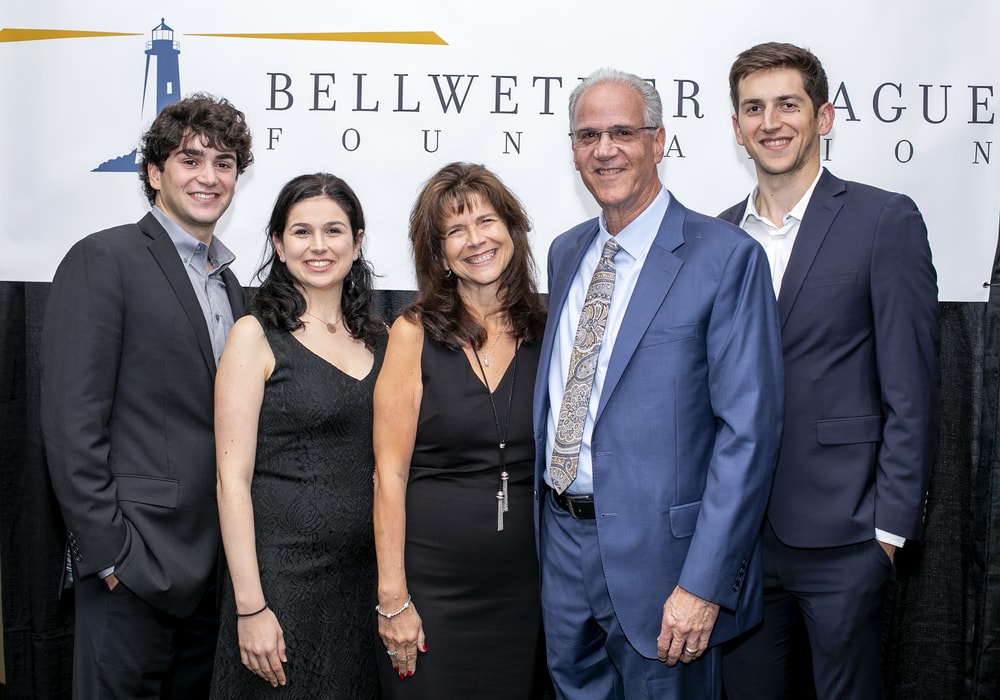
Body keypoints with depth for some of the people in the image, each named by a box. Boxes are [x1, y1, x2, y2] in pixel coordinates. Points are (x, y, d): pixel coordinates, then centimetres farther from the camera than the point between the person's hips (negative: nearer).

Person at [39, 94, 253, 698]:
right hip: (134, 561, -7)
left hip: (212, 558, 7)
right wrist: (108, 550, -16)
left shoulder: (228, 281, 15)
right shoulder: (104, 259, -8)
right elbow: (72, 421, -14)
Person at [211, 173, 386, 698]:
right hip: (282, 571, -5)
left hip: (366, 575, 5)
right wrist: (250, 607, -15)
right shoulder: (257, 335, -6)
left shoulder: (377, 337, 8)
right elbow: (233, 478, -10)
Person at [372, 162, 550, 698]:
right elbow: (390, 474, -7)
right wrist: (392, 598, -10)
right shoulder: (415, 332, -6)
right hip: (432, 582, -3)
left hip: (524, 582, 3)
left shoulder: (544, 329, 3)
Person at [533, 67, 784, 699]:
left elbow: (749, 429, -16)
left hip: (657, 551, -6)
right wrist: (540, 517, 11)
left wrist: (704, 582, -20)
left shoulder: (726, 256, -12)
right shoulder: (566, 253, 10)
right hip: (561, 536, 6)